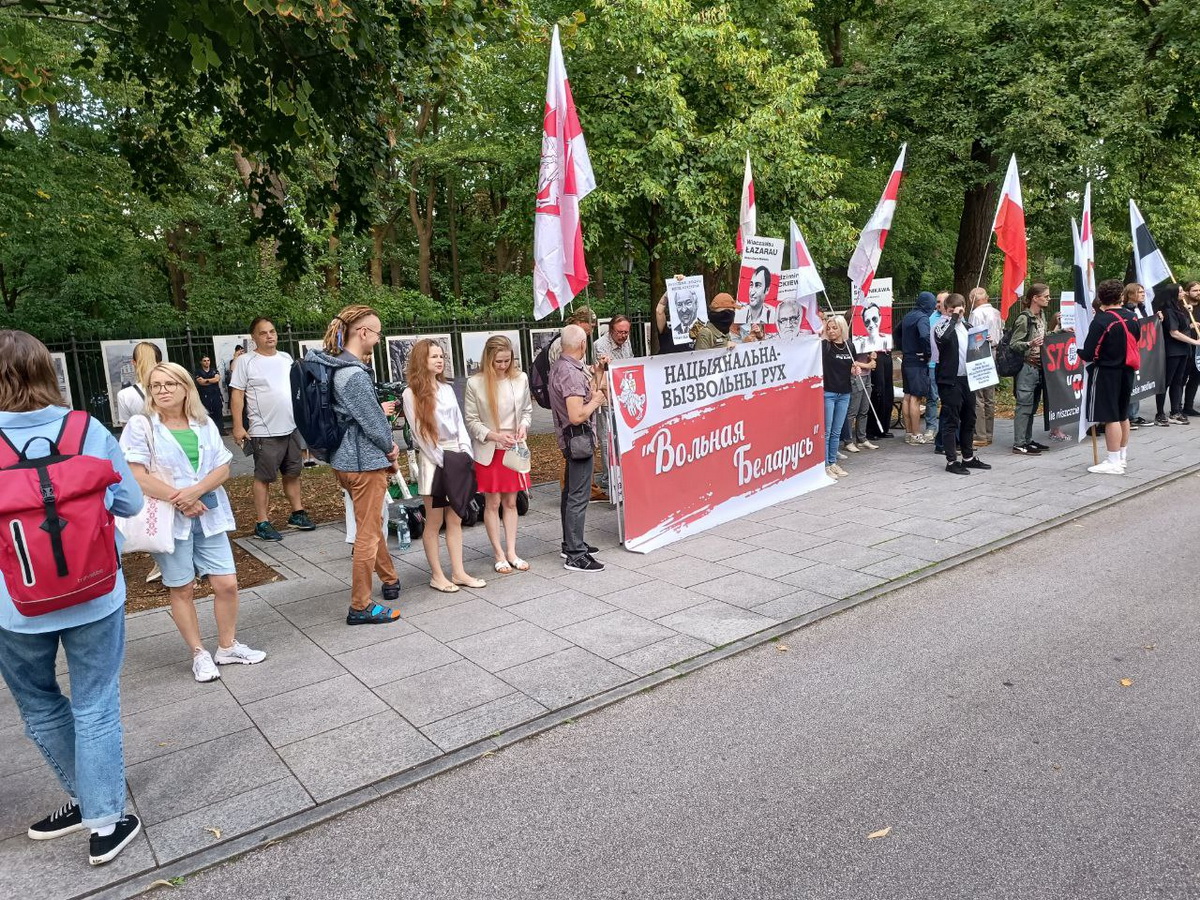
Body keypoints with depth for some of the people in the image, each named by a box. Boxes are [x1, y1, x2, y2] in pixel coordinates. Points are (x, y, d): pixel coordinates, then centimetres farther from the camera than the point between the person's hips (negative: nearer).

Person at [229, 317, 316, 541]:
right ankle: (262, 523, 6)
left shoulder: (286, 358, 10)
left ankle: (297, 514, 26)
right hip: (265, 432, -6)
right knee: (263, 477, 0)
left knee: (293, 473, 14)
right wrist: (238, 426, -14)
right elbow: (237, 395, -8)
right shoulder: (246, 362, -6)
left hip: (292, 428, 6)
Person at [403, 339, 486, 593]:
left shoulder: (447, 388, 11)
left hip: (457, 458, 6)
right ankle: (437, 575, 13)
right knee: (434, 522, 3)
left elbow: (459, 422, 12)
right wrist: (442, 460, -12)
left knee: (455, 520, 10)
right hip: (434, 461, -6)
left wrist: (466, 453, 0)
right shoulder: (412, 393, -7)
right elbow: (419, 433, -10)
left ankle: (458, 573, 17)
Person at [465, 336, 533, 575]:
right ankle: (499, 555, 14)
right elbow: (471, 420, -5)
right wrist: (494, 435, -17)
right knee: (492, 503, 5)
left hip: (514, 449, 2)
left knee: (511, 502, 10)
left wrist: (524, 425, -10)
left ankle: (511, 552, 18)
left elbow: (527, 410, 10)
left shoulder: (521, 378, -3)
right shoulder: (475, 383, -10)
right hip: (488, 451, -2)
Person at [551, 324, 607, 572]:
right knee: (578, 497, -7)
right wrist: (596, 401, -12)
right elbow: (577, 416, -27)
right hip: (579, 438, -11)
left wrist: (600, 373, 15)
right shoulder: (571, 372, -21)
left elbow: (590, 391, 20)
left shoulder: (559, 367, 11)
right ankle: (576, 556, -4)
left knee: (570, 493, 18)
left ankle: (570, 543, 30)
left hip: (569, 439, 11)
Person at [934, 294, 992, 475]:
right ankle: (951, 461, 3)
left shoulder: (965, 325, 14)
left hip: (967, 378, 8)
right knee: (951, 421, -3)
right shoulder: (942, 325, -9)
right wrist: (954, 317, -23)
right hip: (950, 380, -8)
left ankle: (968, 457, 27)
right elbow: (943, 337, -33)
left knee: (969, 419, 15)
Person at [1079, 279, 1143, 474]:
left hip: (1106, 373, -7)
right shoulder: (1132, 317, 4)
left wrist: (1078, 351, 0)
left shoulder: (1101, 321, -18)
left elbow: (1088, 354, -19)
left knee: (1110, 418, -4)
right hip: (1127, 371, 7)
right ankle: (1122, 457, 29)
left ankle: (1114, 463, -2)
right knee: (1123, 416, 17)